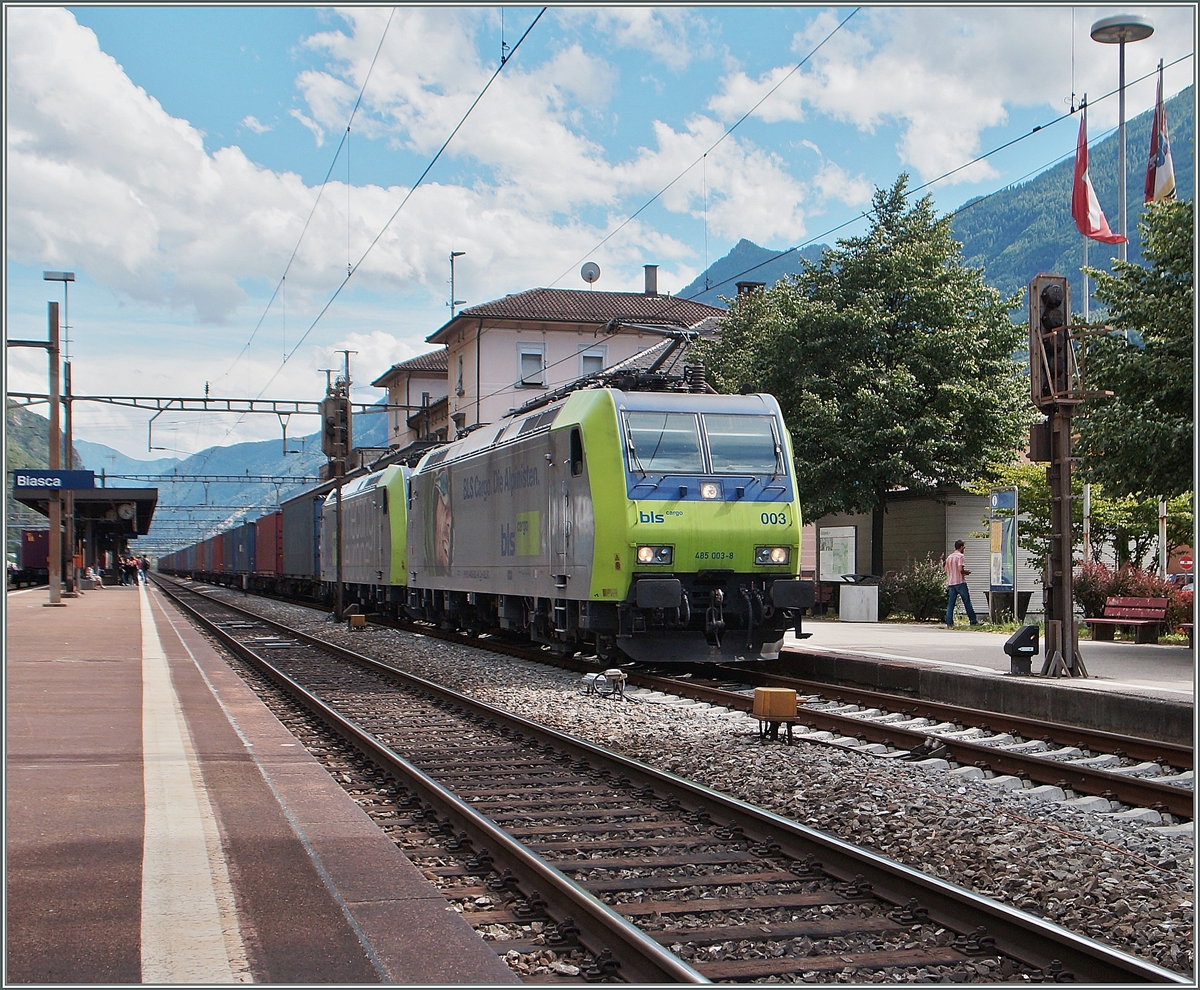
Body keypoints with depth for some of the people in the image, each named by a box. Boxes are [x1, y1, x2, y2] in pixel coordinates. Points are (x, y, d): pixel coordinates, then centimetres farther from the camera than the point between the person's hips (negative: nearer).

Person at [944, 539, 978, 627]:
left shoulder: (949, 557, 14)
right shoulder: (960, 556, -9)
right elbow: (961, 570, -19)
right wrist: (967, 572, 1)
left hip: (951, 583, 6)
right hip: (960, 582, -6)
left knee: (951, 604, 3)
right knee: (967, 603, 1)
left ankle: (949, 623, -3)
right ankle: (973, 621, 5)